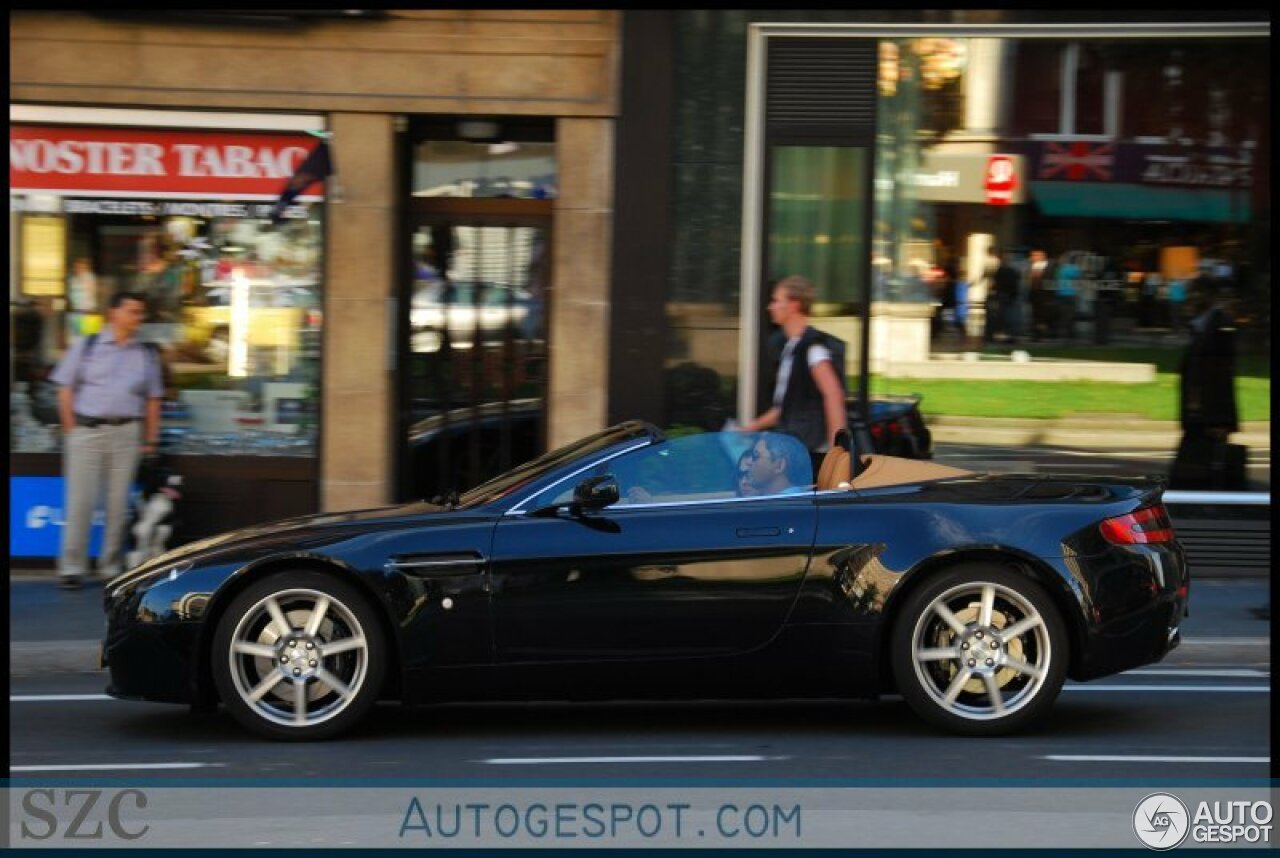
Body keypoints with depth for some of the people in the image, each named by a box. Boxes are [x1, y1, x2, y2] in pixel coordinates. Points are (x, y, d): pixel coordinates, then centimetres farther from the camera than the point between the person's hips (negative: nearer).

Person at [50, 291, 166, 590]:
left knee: (119, 503, 4)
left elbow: (153, 400, 12)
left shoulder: (147, 355, 9)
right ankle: (71, 568, 1)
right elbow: (65, 390, 4)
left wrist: (149, 441, 5)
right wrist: (71, 429, -3)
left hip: (126, 432, 2)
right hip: (87, 429, -2)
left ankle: (110, 567, 12)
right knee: (80, 500, -3)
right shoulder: (86, 347, 3)